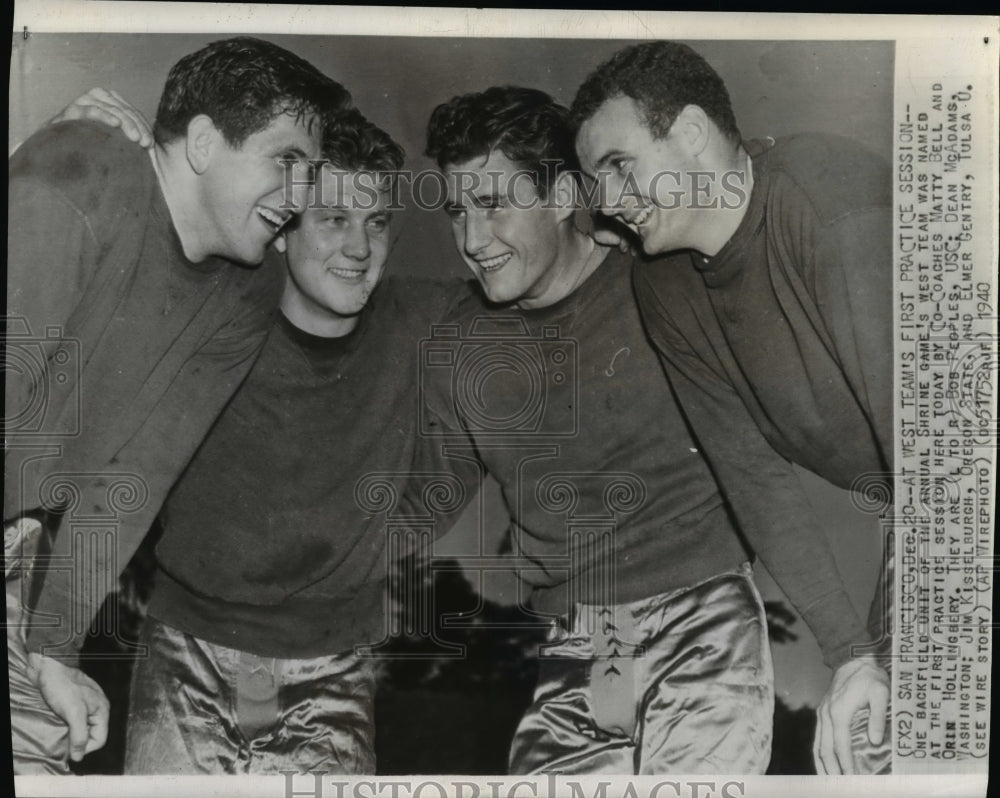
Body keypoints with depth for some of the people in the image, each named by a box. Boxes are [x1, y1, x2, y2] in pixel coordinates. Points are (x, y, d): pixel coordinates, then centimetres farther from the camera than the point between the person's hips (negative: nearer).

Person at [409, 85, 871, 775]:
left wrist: (856, 657, -6)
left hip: (704, 631, -3)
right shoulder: (457, 348, 2)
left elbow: (764, 489, -6)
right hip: (571, 659, 4)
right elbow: (423, 507, 13)